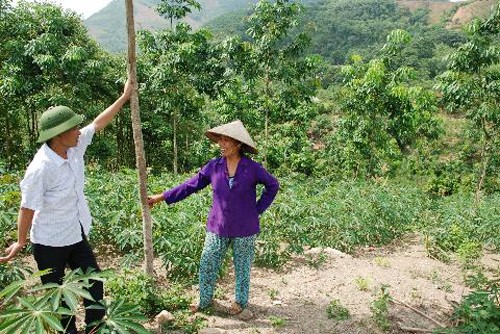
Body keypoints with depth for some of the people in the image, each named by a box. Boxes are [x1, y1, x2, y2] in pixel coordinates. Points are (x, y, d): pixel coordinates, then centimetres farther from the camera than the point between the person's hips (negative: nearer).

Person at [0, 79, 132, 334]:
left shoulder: (75, 148, -9)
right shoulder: (40, 168, -28)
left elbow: (98, 123, 3)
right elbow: (28, 207, -18)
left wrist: (125, 97, 8)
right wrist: (21, 241, -6)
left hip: (76, 235, 7)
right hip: (49, 243, -7)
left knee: (95, 284, 13)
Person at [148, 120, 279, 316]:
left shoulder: (252, 168, -10)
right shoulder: (214, 166, -4)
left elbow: (272, 185, 2)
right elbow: (190, 185, 0)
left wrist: (258, 209, -2)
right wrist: (162, 197, -3)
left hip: (244, 229, -2)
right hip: (217, 228, 2)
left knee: (242, 267, 14)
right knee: (207, 265, 8)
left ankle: (240, 301, 35)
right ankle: (205, 300, 30)